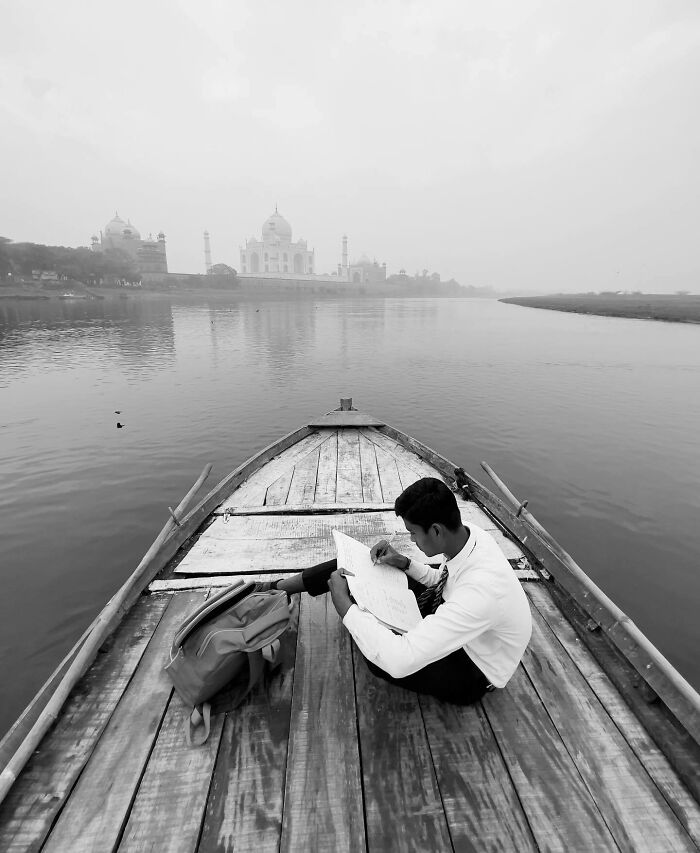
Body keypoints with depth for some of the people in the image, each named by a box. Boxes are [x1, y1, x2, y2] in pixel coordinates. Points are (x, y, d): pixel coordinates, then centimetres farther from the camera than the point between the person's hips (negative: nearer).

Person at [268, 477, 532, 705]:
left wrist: (343, 604, -34)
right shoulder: (466, 533, -18)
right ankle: (276, 587, 8)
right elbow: (441, 580, 5)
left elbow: (399, 661, -44)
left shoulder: (481, 591, -42)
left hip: (471, 672, -6)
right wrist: (404, 563, -13)